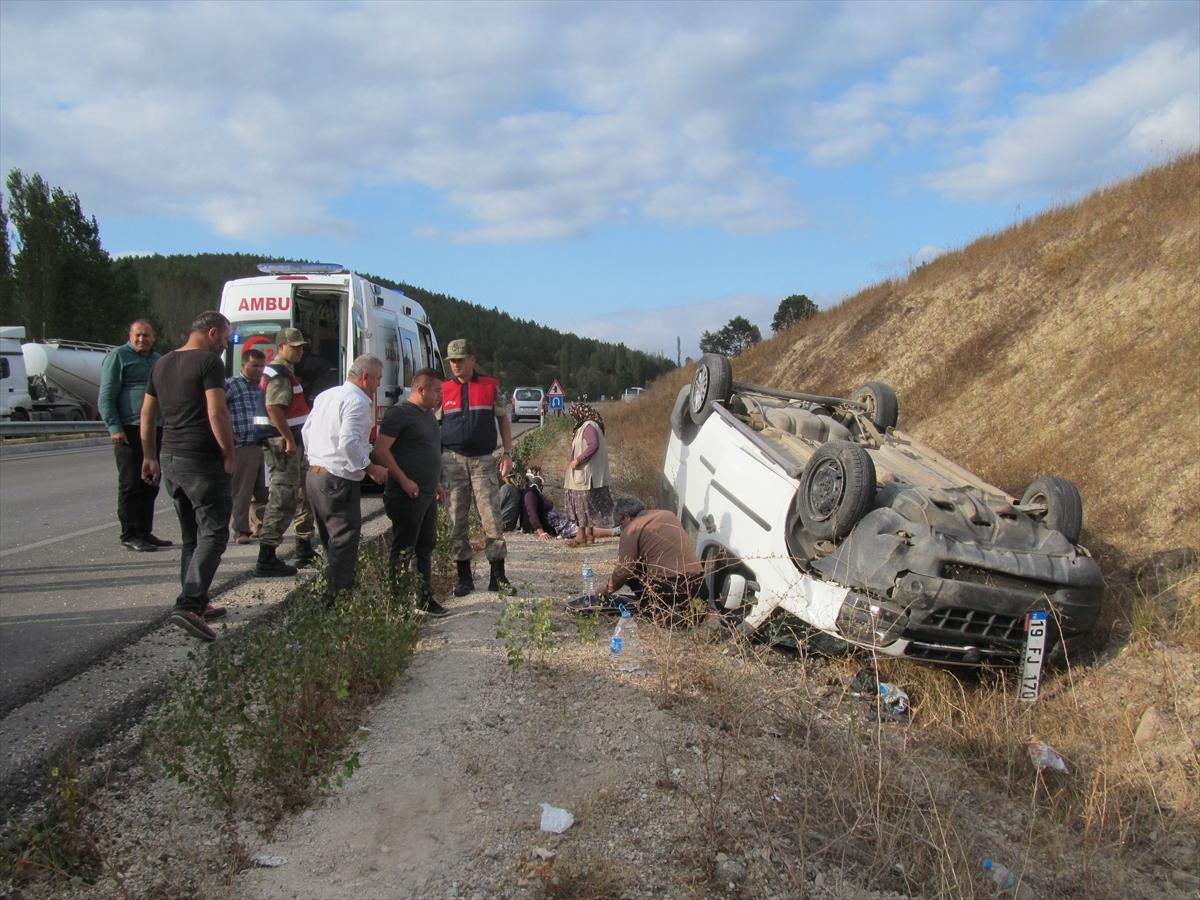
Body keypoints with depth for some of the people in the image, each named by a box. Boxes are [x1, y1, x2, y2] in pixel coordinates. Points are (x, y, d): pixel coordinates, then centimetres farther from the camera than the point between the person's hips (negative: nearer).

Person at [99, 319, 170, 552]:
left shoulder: (157, 360, 21)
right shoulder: (118, 356, -2)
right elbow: (106, 396, -8)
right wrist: (114, 427, -17)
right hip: (130, 430, -7)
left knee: (150, 485, 10)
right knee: (131, 484, -5)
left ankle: (145, 532, 18)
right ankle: (130, 535, 1)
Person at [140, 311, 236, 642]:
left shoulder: (162, 364, 16)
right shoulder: (209, 361, -10)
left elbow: (147, 413, 19)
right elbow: (217, 413, -19)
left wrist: (150, 456, 23)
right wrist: (230, 455, -11)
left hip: (170, 459, 8)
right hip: (202, 461, -8)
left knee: (191, 536, 17)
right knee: (213, 534, -6)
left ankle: (197, 603, 23)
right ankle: (187, 605, -17)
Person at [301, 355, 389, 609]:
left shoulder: (326, 395, 16)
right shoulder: (358, 401, -13)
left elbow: (306, 430, 21)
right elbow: (349, 442, -23)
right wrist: (370, 468, -15)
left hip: (314, 475, 10)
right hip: (339, 480, -10)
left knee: (332, 540, 17)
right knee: (344, 542, -5)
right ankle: (333, 601, -6)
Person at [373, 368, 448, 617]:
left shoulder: (429, 414, 16)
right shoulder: (399, 413, -13)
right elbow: (380, 451, -19)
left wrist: (436, 482, 21)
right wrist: (404, 481, -21)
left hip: (428, 495, 9)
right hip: (408, 495, -9)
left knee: (425, 548, 15)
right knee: (403, 551, -3)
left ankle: (425, 599, 25)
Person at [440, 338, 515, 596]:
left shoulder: (491, 386, 6)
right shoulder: (443, 389, 8)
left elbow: (503, 420, 11)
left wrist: (507, 453, 2)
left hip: (484, 460, -1)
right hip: (453, 460, 1)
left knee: (492, 519, -4)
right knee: (457, 521, 4)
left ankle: (498, 577, 4)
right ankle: (464, 578, 13)